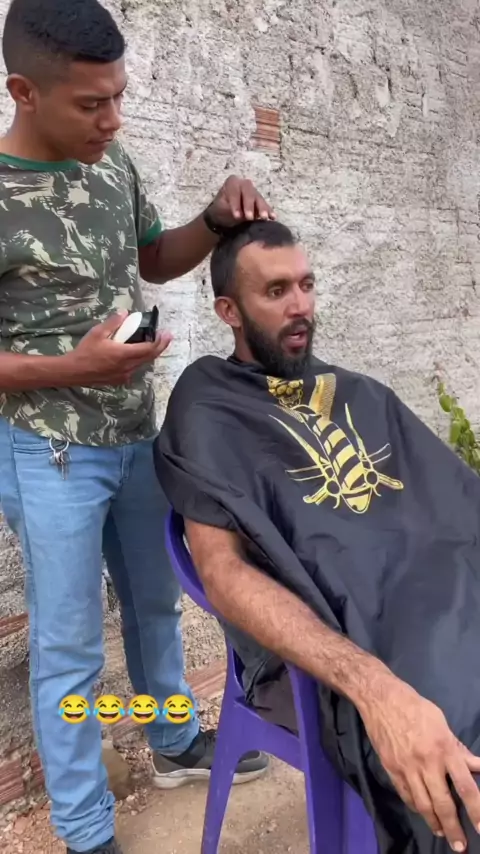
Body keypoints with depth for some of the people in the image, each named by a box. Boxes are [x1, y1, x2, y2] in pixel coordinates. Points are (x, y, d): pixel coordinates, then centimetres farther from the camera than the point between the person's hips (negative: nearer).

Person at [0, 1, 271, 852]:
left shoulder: (114, 165, -1)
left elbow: (155, 259, 14)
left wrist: (217, 221, -5)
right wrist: (74, 370, -28)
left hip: (137, 435, 7)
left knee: (154, 603, 22)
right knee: (69, 647, 6)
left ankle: (174, 743, 46)